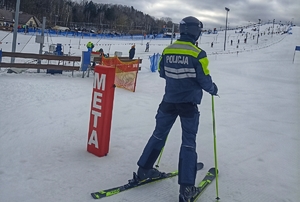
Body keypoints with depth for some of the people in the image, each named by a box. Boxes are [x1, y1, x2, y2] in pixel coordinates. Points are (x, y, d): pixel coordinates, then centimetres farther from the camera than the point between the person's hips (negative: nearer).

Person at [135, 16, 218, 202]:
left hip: (169, 100, 5)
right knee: (189, 142, 3)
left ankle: (144, 170, 29)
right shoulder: (198, 54, -14)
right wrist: (213, 89, 10)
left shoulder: (167, 51, 0)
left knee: (159, 134, 19)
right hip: (189, 103, -4)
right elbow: (204, 80, -11)